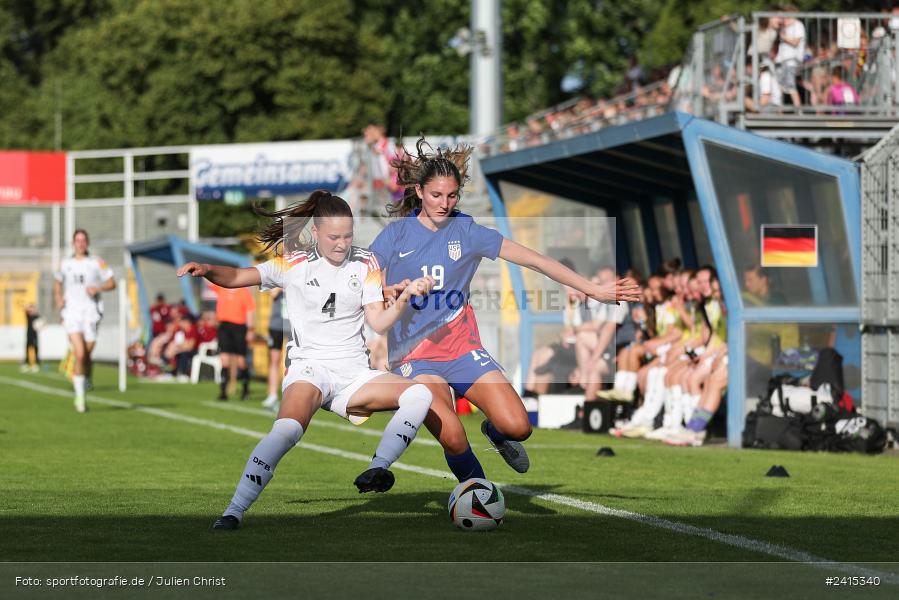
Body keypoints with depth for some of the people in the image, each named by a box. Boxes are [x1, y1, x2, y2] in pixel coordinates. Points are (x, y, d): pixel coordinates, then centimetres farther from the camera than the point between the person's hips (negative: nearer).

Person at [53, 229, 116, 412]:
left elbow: (112, 283, 4)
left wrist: (98, 288, -15)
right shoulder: (65, 264, 10)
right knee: (80, 355, -14)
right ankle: (79, 396, -7)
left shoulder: (97, 263, 4)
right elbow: (58, 284, 24)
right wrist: (58, 298, 5)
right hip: (71, 313, 0)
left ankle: (83, 388, 28)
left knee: (87, 356, 3)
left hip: (91, 313, 0)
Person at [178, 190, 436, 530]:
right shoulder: (295, 264, 4)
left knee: (420, 394, -20)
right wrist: (207, 270, -22)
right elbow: (236, 277, -2)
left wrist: (403, 299, -13)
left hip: (354, 375, 4)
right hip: (309, 369, -4)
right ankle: (234, 512, -30)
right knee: (288, 429, -33)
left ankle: (376, 470, -29)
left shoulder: (365, 264, 11)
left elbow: (378, 323, 5)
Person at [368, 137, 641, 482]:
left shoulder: (466, 231, 4)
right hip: (414, 357, -2)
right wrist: (393, 291, -22)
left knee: (517, 427, -13)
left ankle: (494, 432, 25)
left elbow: (533, 260, 2)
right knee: (453, 440, -25)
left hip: (463, 348, 2)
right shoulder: (396, 234, 0)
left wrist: (593, 290, -2)